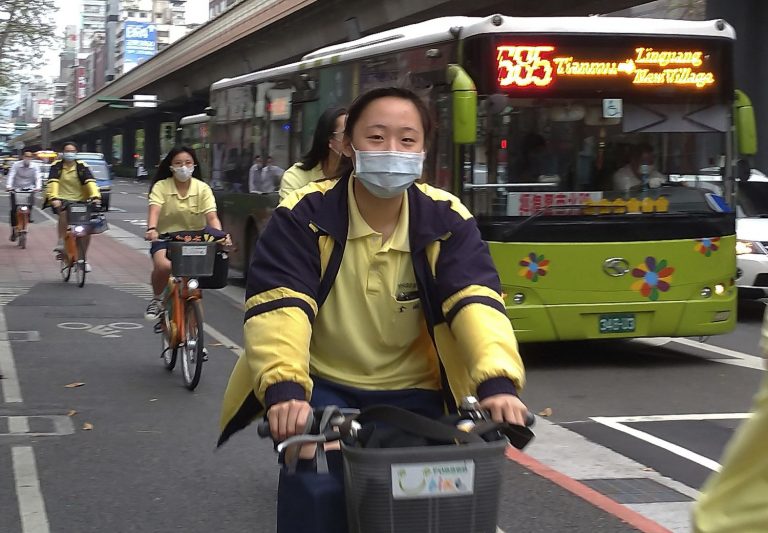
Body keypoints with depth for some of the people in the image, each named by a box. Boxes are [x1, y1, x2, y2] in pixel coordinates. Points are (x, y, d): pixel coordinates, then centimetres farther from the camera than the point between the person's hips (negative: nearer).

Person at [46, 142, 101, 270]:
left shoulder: (82, 166, -2)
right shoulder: (57, 166, -4)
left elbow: (90, 182, -15)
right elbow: (53, 182, -18)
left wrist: (95, 196, -32)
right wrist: (53, 198, -35)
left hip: (79, 201, 2)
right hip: (61, 200, -2)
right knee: (64, 213, -37)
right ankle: (61, 242, -22)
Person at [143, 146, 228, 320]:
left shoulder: (202, 188, -5)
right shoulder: (161, 186, -7)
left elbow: (212, 217, -15)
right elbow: (154, 210, -23)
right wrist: (152, 229, -44)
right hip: (165, 237, -2)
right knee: (163, 266, -31)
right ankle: (157, 300, -2)